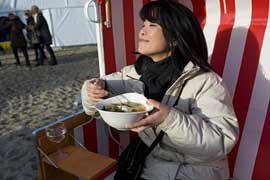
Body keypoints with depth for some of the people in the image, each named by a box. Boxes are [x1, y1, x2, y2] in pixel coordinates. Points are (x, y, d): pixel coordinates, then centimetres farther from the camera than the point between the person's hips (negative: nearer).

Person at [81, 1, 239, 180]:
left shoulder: (205, 82, -18)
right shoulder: (134, 73, -1)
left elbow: (223, 140, -24)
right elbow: (98, 104, 6)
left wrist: (170, 120, -38)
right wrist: (96, 90, -18)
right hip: (147, 161, 4)